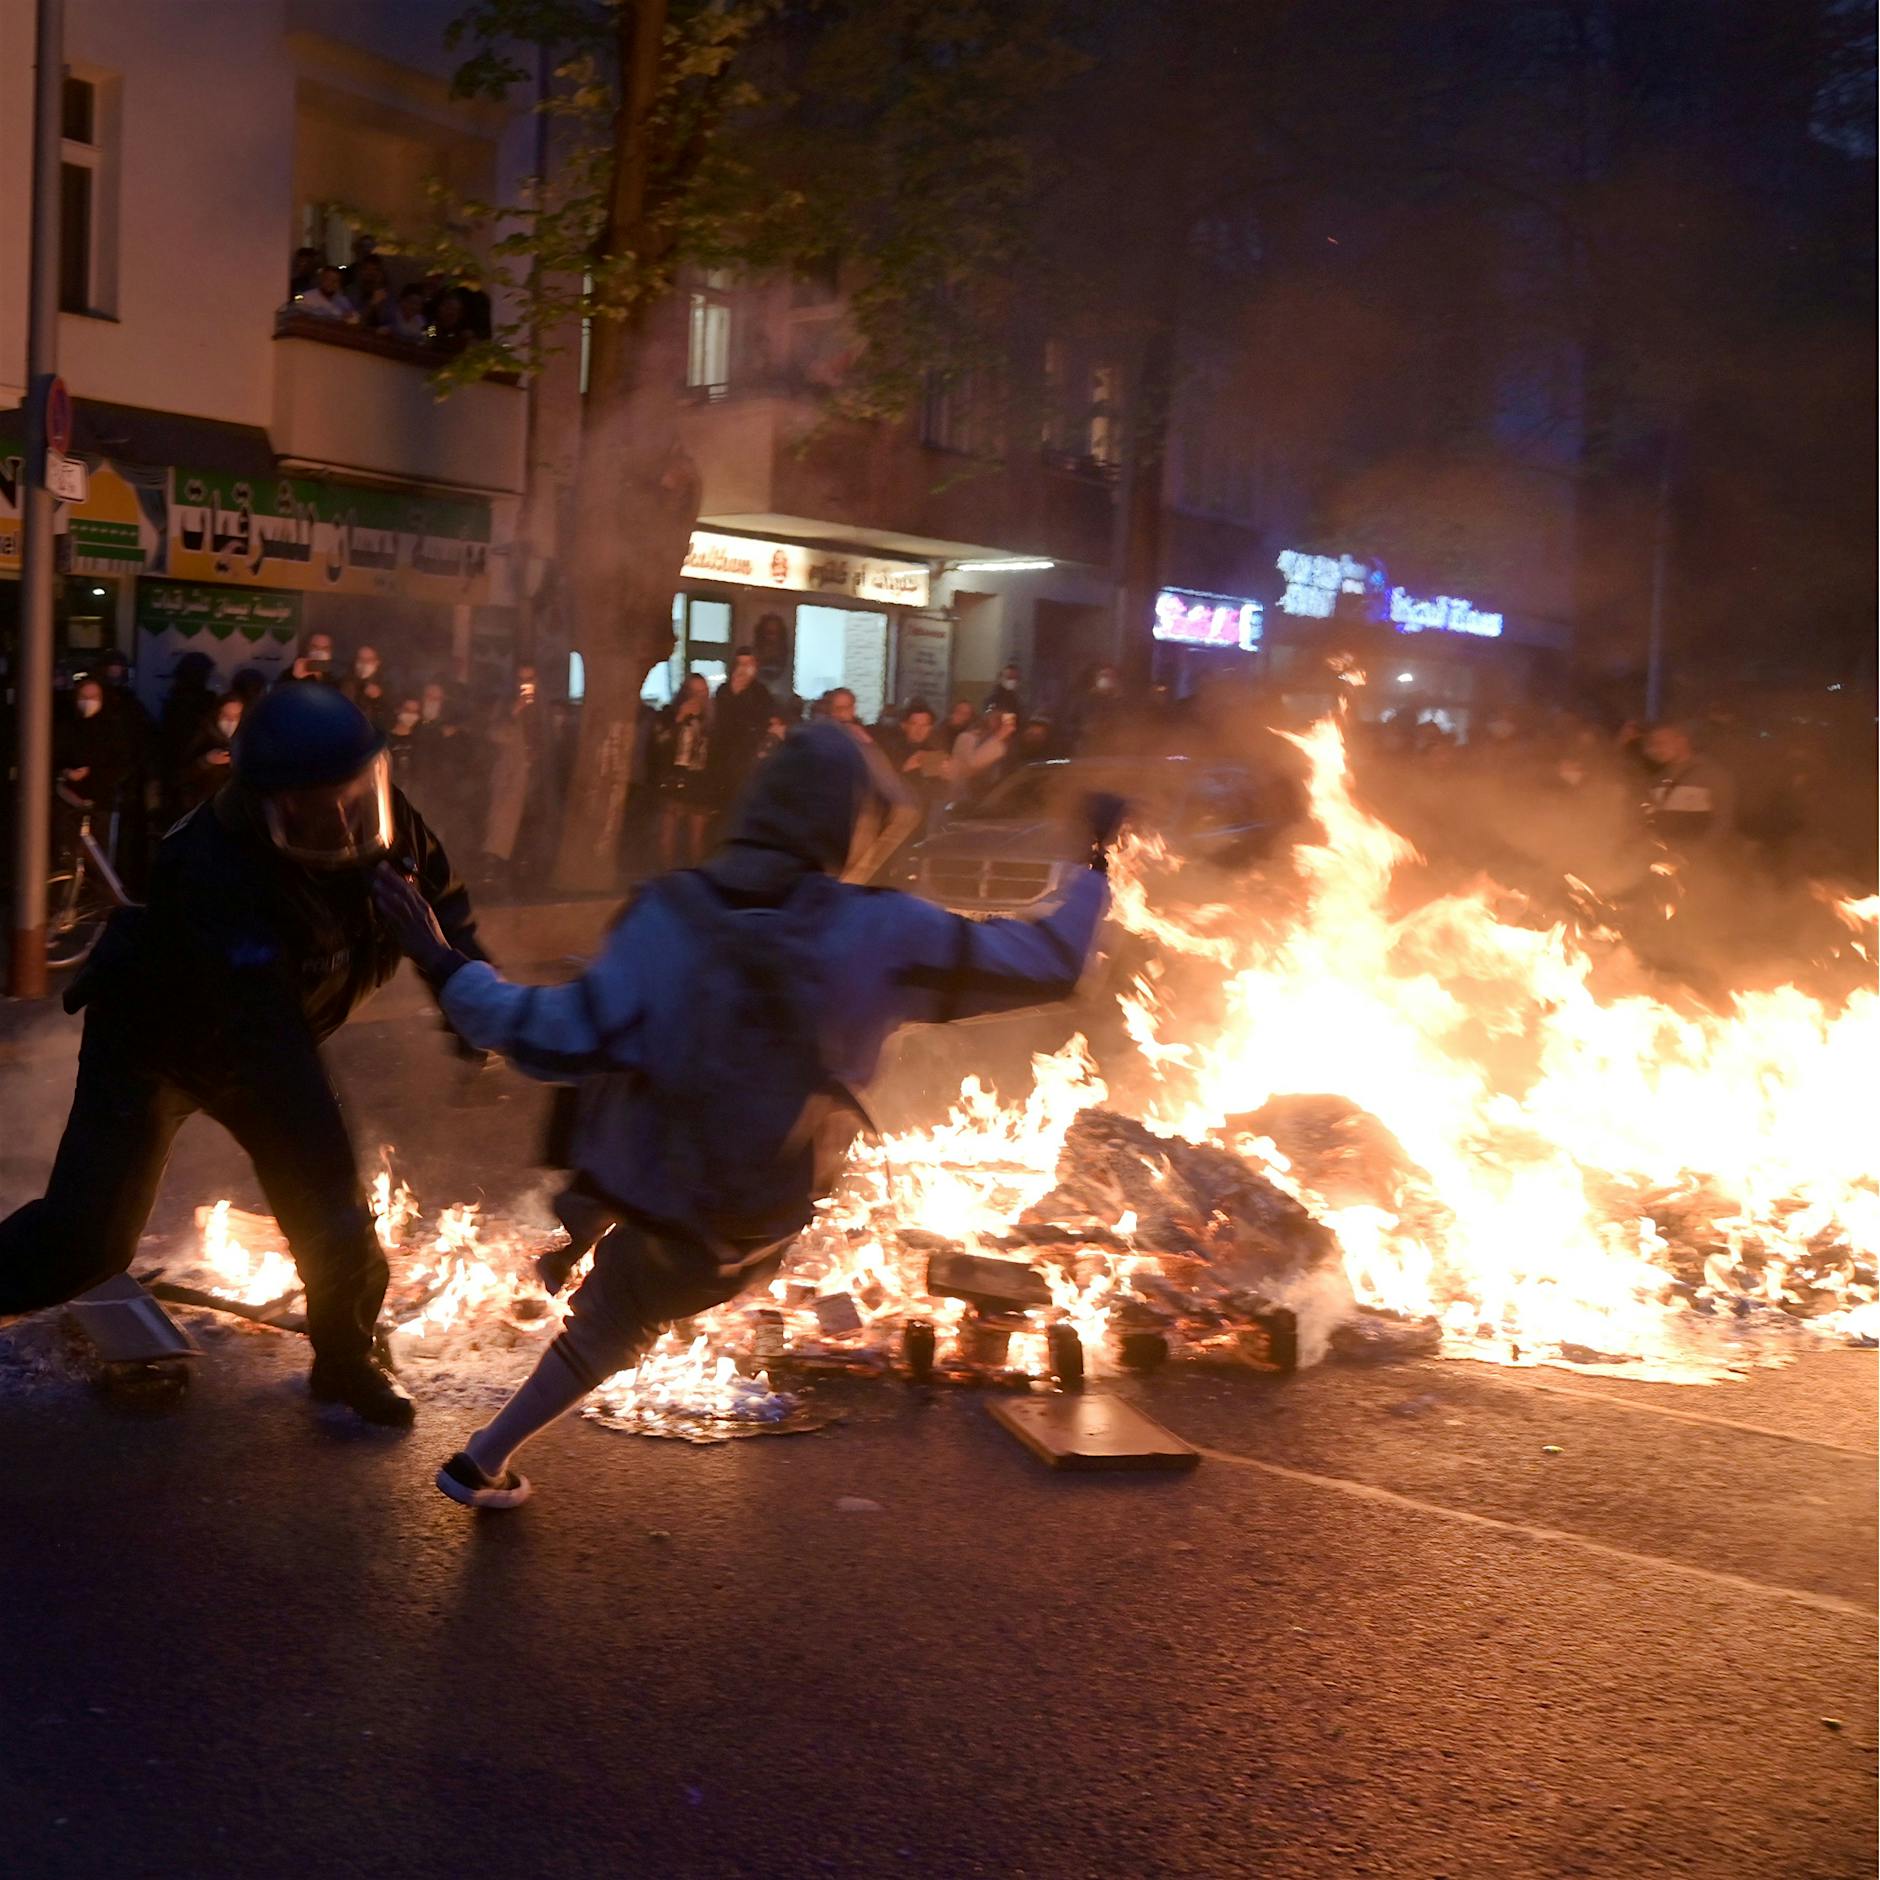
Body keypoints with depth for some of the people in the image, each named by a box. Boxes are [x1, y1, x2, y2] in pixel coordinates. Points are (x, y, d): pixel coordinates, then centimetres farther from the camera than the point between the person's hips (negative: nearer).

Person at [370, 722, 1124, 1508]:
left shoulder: (668, 914, -22)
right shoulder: (885, 934, -21)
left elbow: (565, 1040, -24)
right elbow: (1052, 963, -12)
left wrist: (445, 966, -15)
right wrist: (1096, 867, 5)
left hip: (641, 1176, 0)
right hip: (756, 1227, 1)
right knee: (613, 1324, 26)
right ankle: (484, 1463, 36)